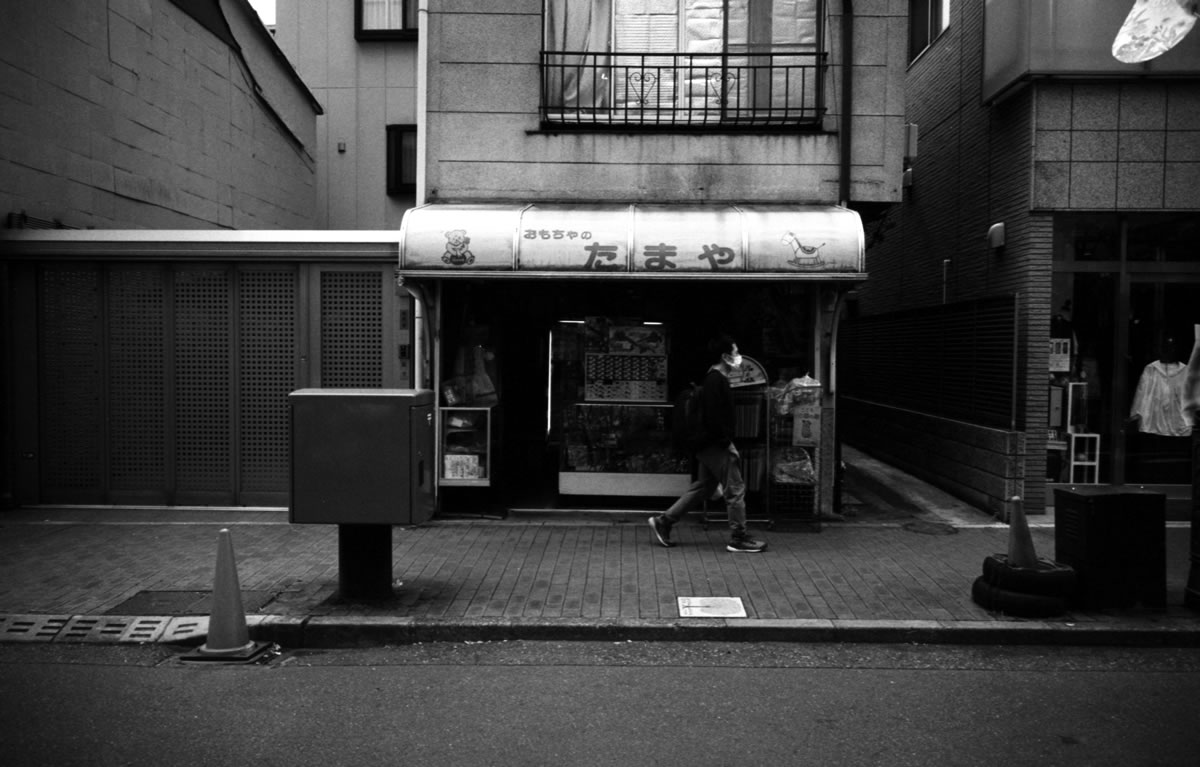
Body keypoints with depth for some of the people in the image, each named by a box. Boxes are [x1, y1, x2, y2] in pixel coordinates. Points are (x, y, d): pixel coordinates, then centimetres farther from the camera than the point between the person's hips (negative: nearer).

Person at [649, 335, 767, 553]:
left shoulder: (716, 379, 15)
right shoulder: (716, 380, -17)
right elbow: (713, 416, -24)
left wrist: (727, 441, 19)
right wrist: (727, 443, -21)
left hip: (710, 445, 11)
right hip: (716, 445, -11)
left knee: (702, 487, 15)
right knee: (735, 489, -3)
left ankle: (663, 521, 17)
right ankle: (739, 539, 6)